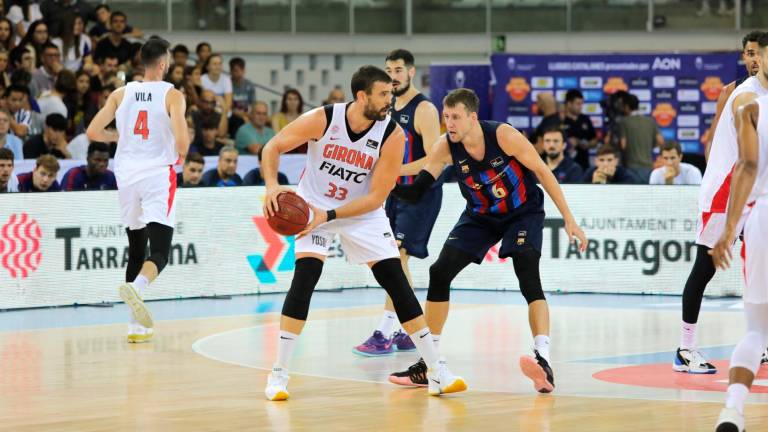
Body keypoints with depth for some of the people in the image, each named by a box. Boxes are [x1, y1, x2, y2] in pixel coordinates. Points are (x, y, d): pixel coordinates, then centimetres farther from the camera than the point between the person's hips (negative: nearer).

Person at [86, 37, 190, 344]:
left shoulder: (121, 94, 7)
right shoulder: (172, 96, -4)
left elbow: (93, 132, 3)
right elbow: (181, 141, -15)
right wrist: (180, 155, 8)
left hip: (127, 175, 5)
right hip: (158, 174, -4)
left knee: (136, 249, 15)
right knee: (160, 252, -8)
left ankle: (137, 325, 14)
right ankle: (136, 287, -40)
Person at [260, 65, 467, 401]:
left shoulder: (392, 135, -20)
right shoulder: (322, 120, -22)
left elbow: (376, 196, -18)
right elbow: (273, 147, -11)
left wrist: (330, 216, -27)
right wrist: (272, 185, -29)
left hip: (363, 212, 2)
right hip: (313, 206, -2)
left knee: (396, 281, -4)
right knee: (305, 276, -20)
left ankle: (436, 370, 3)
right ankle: (279, 373, -13)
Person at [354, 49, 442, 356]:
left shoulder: (424, 109, -14)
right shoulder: (390, 109, 12)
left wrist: (395, 170, -26)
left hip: (421, 193, -9)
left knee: (396, 256, -15)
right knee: (396, 260, 10)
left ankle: (384, 335, -16)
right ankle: (408, 333, 17)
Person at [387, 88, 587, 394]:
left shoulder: (503, 135, -27)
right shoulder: (445, 147, -17)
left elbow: (542, 172, -17)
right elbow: (416, 192, -14)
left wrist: (569, 219, -16)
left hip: (523, 212, -5)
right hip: (480, 216, 5)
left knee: (528, 277, -27)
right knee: (439, 274, -4)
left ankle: (544, 361, -37)